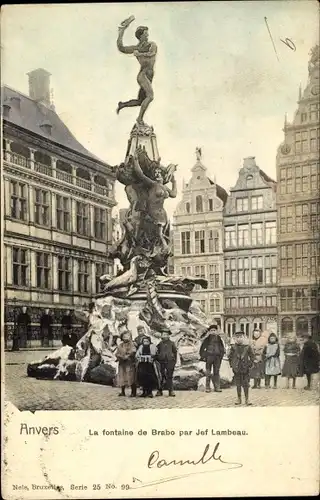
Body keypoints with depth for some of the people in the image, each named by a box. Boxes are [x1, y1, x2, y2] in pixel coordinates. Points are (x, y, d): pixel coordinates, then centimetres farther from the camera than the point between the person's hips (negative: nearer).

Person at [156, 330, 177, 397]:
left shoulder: (171, 343, 8)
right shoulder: (160, 344, 10)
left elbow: (175, 352, 11)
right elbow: (157, 352, 15)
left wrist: (174, 361, 6)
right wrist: (158, 360, 5)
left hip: (170, 361, -1)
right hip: (162, 362, 1)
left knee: (169, 376, -1)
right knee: (161, 376, 2)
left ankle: (170, 391, 2)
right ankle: (160, 391, 7)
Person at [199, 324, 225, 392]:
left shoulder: (219, 339, 10)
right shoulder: (207, 339, 1)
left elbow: (222, 348, 17)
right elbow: (202, 348, 3)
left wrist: (221, 355, 6)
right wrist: (203, 356, -4)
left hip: (217, 357, 3)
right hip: (209, 357, -3)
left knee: (216, 373, 5)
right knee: (208, 373, -1)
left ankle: (217, 387, 8)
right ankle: (207, 388, 3)